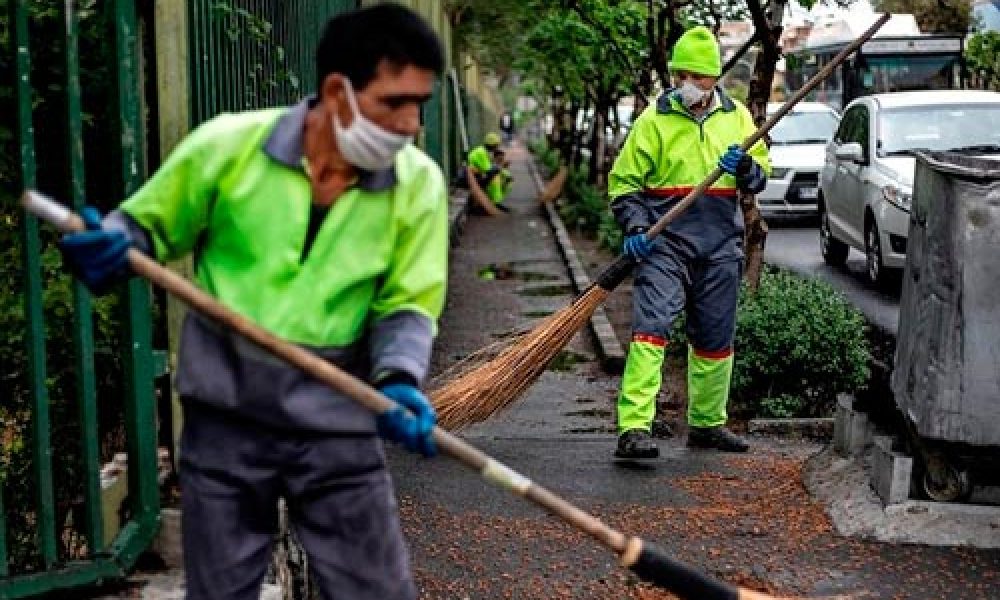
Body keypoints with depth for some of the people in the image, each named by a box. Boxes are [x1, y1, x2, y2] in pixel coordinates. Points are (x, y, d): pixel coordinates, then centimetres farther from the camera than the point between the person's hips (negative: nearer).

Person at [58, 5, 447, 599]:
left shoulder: (417, 183, -6)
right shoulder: (228, 144, -10)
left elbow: (405, 304, 0)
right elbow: (146, 226, 3)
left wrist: (398, 380, -20)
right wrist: (109, 247, -20)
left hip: (337, 423, 1)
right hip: (227, 417, 0)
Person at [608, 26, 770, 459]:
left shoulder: (737, 116, 9)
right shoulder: (654, 119, -1)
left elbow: (761, 177, 12)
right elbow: (623, 180, 3)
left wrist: (744, 167, -12)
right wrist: (634, 228, -12)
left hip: (721, 246, 4)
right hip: (665, 243, -4)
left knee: (715, 338, 13)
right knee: (650, 328, -17)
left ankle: (707, 423, 29)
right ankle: (634, 428, -22)